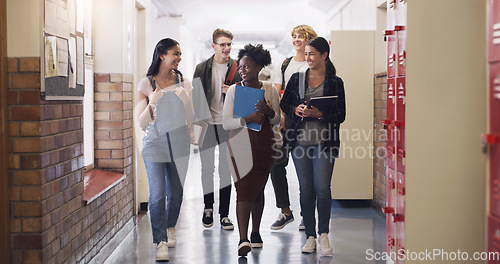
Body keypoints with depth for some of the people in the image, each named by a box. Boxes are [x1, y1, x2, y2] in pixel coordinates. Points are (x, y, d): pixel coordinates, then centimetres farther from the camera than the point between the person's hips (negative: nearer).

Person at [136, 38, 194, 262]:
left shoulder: (182, 82, 4)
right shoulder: (146, 84, -3)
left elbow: (190, 119, 5)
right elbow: (142, 124, -3)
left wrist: (185, 100, -14)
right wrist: (152, 103, -20)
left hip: (179, 142, 3)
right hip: (155, 143, -3)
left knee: (176, 192, 13)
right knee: (157, 194, -11)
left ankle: (170, 228, 37)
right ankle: (161, 243, -7)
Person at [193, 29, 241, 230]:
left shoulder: (237, 69, 3)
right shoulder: (202, 68, 5)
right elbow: (195, 97, 6)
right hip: (206, 124, 1)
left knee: (225, 170, 3)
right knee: (207, 168, 6)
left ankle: (224, 214, 10)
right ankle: (208, 208, 24)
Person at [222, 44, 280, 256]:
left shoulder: (270, 89, 5)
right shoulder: (234, 90, -1)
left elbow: (277, 121, 9)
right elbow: (226, 123, -7)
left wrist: (269, 112, -14)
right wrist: (248, 118, -22)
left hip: (264, 146, 3)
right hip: (241, 146, -3)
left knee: (258, 189, 11)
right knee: (244, 189, -12)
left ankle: (256, 232, 27)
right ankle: (243, 239, -17)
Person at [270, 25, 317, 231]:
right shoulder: (285, 64, 15)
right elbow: (276, 92, 10)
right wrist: (279, 114, -5)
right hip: (285, 120, 5)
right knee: (276, 164, 0)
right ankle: (285, 212, 12)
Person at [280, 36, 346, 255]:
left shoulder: (335, 82, 2)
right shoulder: (297, 79, 10)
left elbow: (340, 115, -1)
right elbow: (284, 104, 15)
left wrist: (319, 114, -16)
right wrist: (296, 110, -6)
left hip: (324, 141, -2)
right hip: (300, 140, 3)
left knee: (322, 188, -9)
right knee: (306, 189, 5)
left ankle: (323, 234, 9)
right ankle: (310, 236, 14)